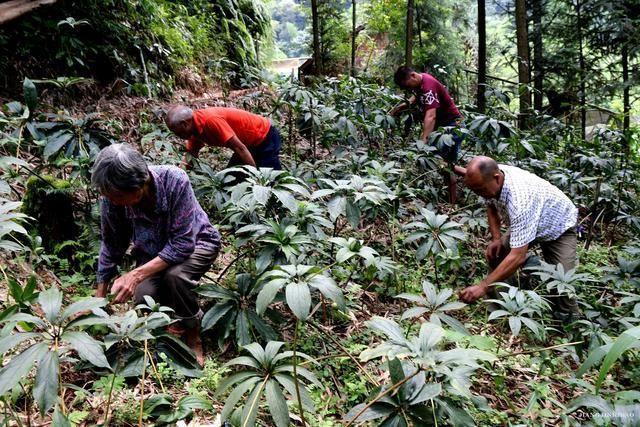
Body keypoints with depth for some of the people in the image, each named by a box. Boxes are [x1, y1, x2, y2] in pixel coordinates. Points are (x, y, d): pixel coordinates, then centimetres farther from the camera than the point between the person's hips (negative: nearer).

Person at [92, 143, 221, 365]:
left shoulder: (174, 180, -35)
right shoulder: (112, 199, -22)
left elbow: (183, 243, -32)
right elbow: (111, 247, -5)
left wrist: (136, 274, -38)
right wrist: (99, 299, 0)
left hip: (195, 241, -3)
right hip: (153, 250, 4)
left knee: (175, 275, -33)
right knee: (143, 297, -22)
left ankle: (192, 336, -6)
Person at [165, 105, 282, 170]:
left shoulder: (210, 120, -30)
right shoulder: (195, 127, -2)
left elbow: (239, 148, -30)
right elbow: (190, 155, 10)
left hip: (266, 137, -9)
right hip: (250, 143, 9)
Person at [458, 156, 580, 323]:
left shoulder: (520, 200, -45)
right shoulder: (491, 177, -22)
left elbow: (518, 256, -46)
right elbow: (491, 205, 3)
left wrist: (483, 287, -44)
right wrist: (496, 238, -10)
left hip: (559, 226, -7)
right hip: (525, 223, 7)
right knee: (495, 253, -7)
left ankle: (567, 320, 6)